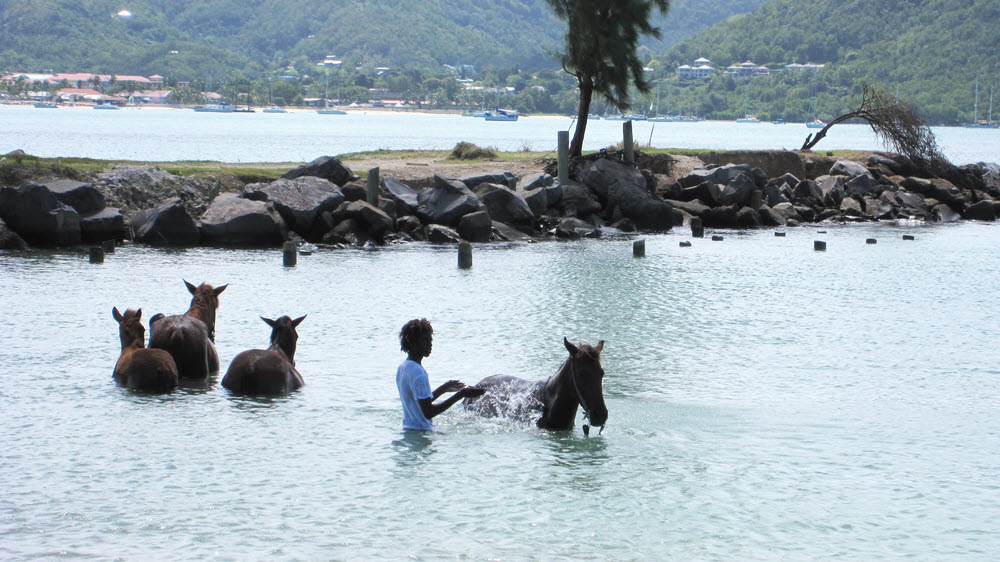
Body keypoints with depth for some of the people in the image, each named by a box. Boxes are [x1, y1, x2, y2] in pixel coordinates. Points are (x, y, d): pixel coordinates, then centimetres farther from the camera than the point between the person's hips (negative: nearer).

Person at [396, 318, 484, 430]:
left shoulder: (402, 367, 13)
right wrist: (460, 395, -22)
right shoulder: (418, 372, -19)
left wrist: (444, 388, 23)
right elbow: (428, 412, -23)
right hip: (419, 432, -10)